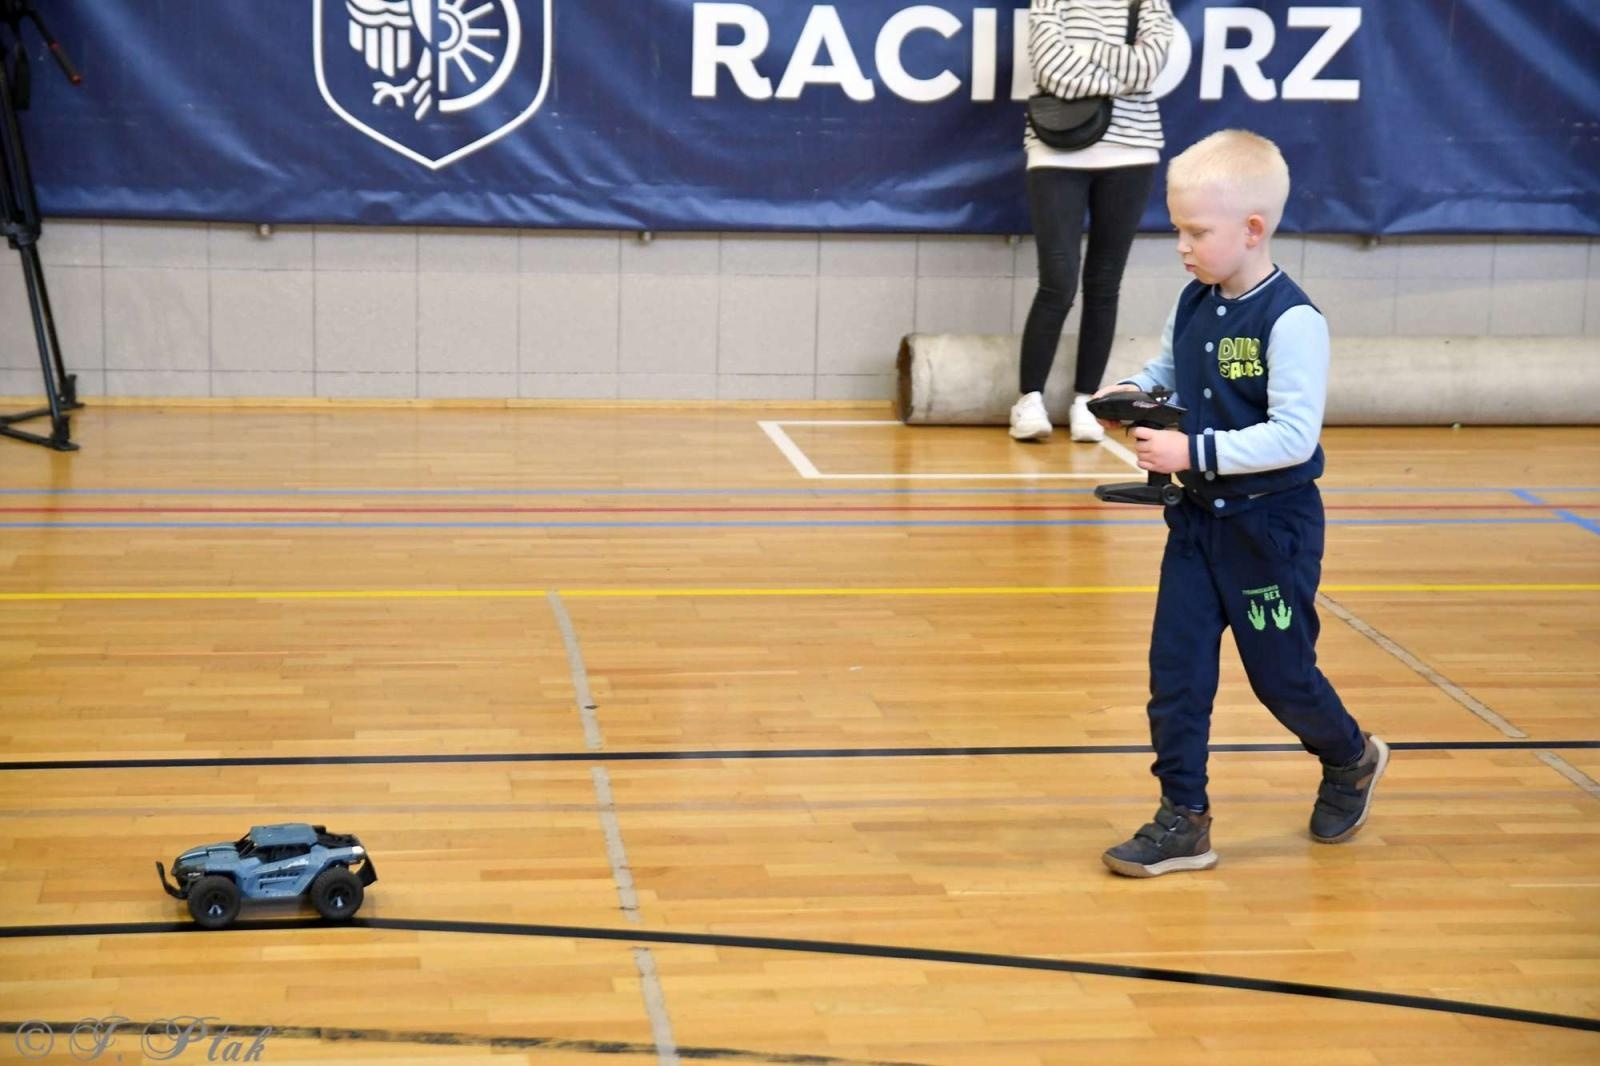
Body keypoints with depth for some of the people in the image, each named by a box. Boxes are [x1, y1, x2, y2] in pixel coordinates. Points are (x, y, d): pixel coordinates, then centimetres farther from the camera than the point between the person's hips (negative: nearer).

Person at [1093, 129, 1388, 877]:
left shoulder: (1291, 321, -21)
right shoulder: (1192, 306, 2)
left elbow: (1294, 435, -25)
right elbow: (1169, 372, 19)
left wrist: (1194, 451, -29)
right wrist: (1136, 393, -3)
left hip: (1270, 526, -6)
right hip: (1197, 518, 7)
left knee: (1280, 672, 8)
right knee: (1175, 668, 2)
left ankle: (1350, 760, 37)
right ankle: (1183, 819, 9)